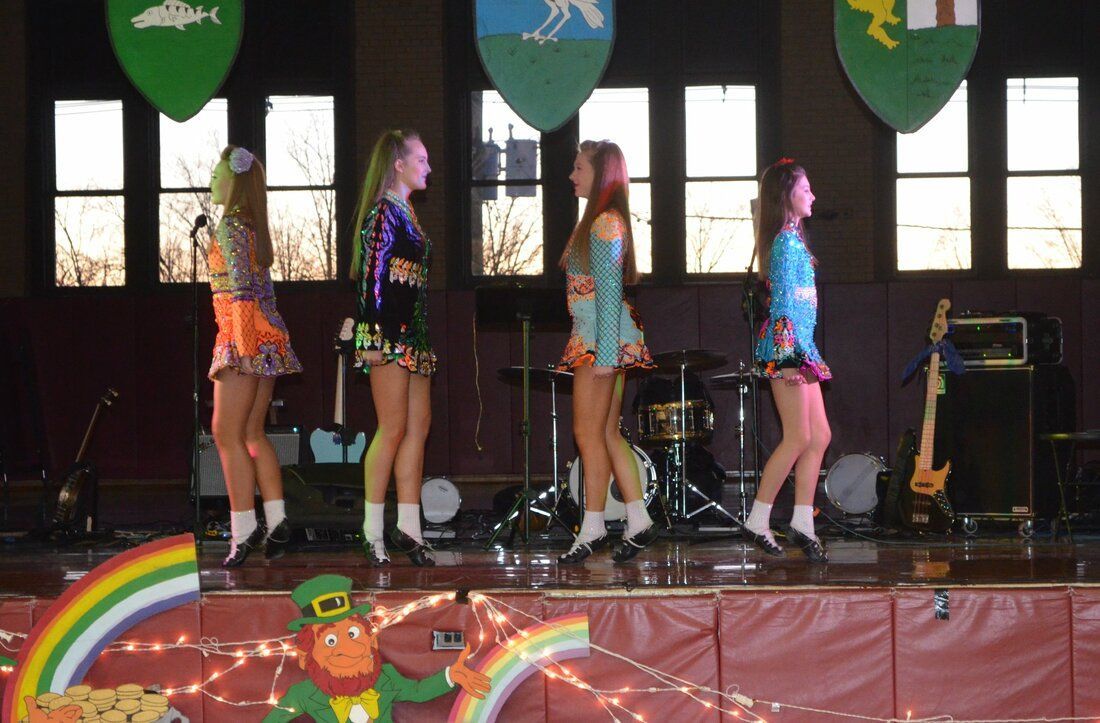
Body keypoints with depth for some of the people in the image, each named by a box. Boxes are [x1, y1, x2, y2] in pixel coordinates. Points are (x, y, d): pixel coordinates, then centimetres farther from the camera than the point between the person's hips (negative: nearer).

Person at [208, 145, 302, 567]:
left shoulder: (230, 225, -9)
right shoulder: (254, 227, 16)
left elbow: (241, 288, -17)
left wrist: (233, 349, -20)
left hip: (244, 336, -9)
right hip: (266, 338, 9)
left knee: (228, 433, -7)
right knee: (252, 433, 11)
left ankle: (243, 529, -9)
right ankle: (276, 521, 8)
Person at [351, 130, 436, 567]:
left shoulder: (406, 212, 19)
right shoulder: (384, 212, -9)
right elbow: (372, 277, -15)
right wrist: (373, 337, -19)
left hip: (412, 334, 9)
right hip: (390, 334, -9)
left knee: (418, 426, 6)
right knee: (393, 429, -8)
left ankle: (408, 528, 8)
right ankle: (373, 530, -3)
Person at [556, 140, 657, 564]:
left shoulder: (605, 223, -12)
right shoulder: (599, 221, 19)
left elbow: (608, 291, -17)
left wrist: (604, 353, -21)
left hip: (601, 338, -10)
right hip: (600, 339, 10)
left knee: (588, 433, -7)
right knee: (607, 434, 9)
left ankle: (593, 528, -3)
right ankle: (638, 521, 9)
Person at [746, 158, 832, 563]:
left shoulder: (791, 239, 18)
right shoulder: (787, 241, -12)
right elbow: (782, 301, -18)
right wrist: (789, 353, -22)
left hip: (798, 348, 10)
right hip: (787, 346, -10)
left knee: (819, 436, 7)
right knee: (798, 439, -7)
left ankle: (802, 523, 8)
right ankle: (758, 521, -1)